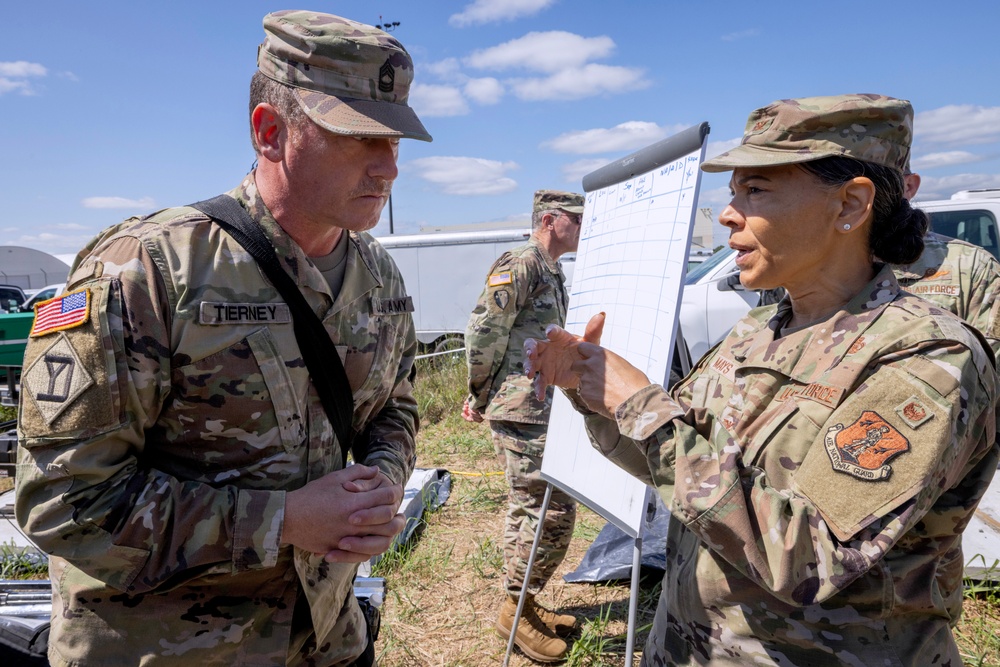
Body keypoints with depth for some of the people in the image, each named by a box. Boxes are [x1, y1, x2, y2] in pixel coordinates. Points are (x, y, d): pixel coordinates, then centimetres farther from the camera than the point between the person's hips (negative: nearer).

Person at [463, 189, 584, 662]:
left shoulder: (554, 274, 19)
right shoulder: (521, 264, -12)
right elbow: (483, 332, -16)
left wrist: (481, 397, 20)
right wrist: (481, 398, -6)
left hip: (543, 411, 10)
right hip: (522, 412, -10)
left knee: (527, 509, 16)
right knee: (552, 511, -6)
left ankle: (521, 605, 29)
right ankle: (515, 609, 10)